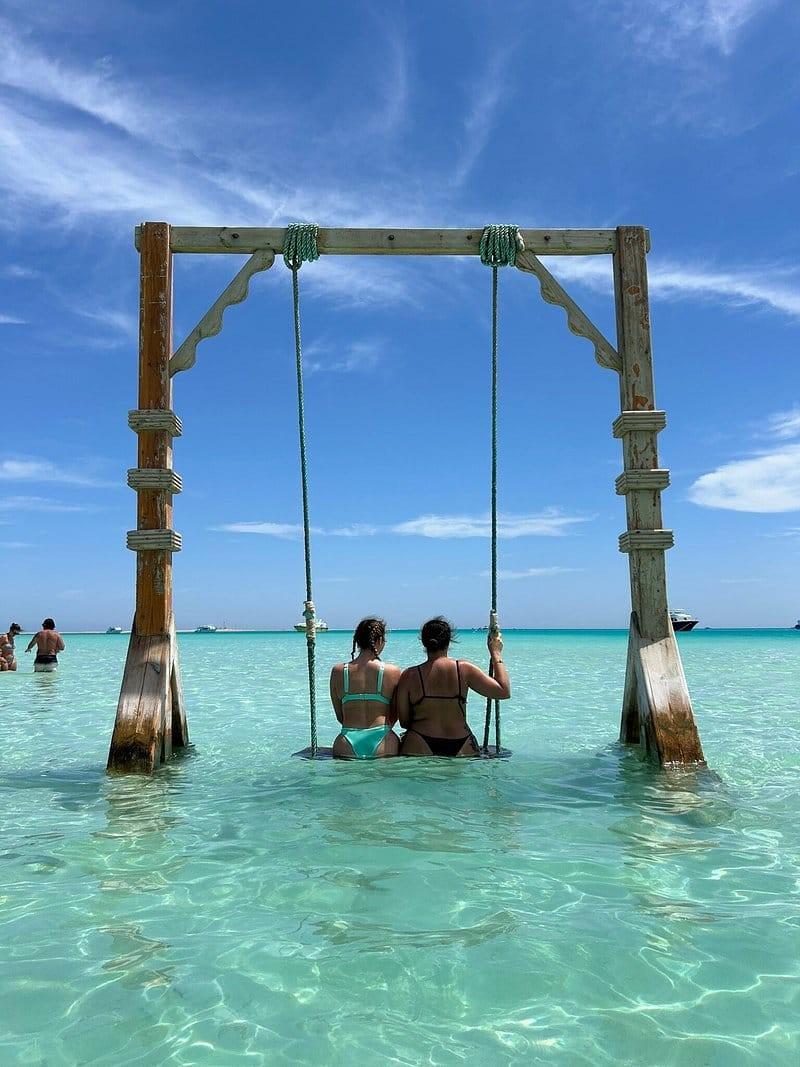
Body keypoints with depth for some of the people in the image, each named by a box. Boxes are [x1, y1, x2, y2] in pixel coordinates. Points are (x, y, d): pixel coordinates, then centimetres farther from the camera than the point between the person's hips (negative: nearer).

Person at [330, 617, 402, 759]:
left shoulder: (338, 672, 3)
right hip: (382, 746, -1)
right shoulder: (393, 672, -2)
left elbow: (339, 716, 10)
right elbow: (394, 715, 9)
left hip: (347, 747, 1)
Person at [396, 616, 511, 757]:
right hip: (462, 748, 0)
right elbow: (504, 692, 2)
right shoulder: (464, 669, -3)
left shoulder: (409, 676, -2)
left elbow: (404, 722, 4)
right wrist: (496, 654, 11)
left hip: (420, 749, 0)